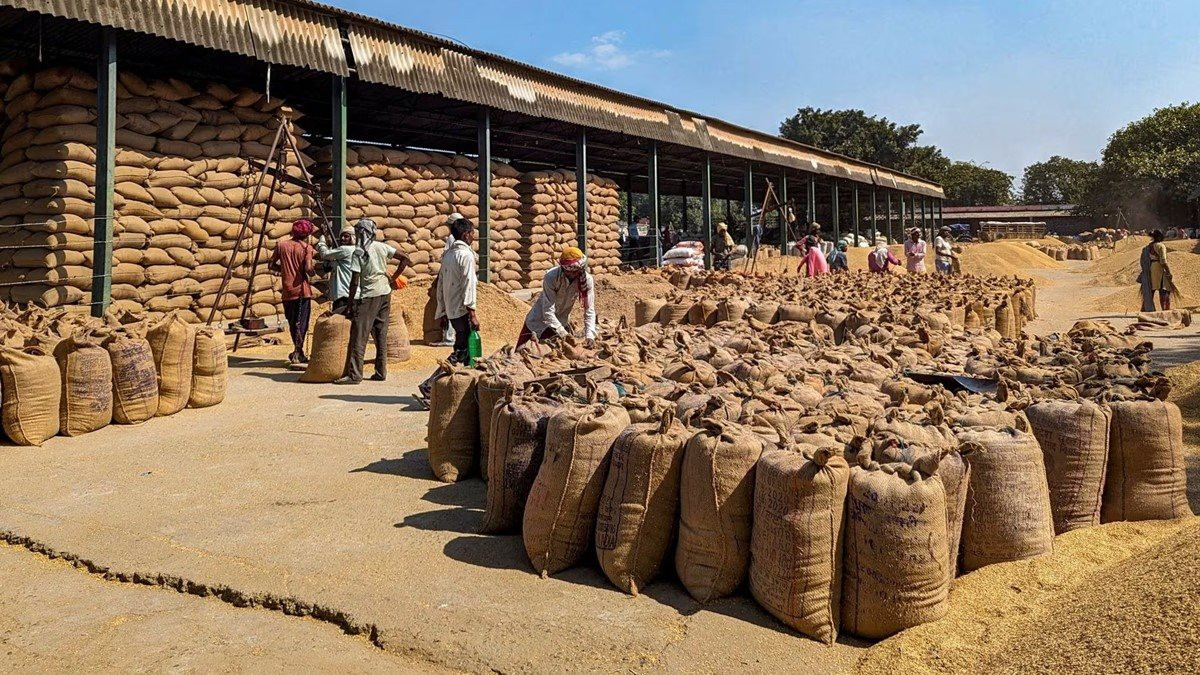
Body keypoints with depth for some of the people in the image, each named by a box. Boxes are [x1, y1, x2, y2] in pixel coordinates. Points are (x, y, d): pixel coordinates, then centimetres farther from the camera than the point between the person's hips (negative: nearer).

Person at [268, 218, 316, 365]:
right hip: (302, 290, -4)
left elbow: (271, 266, 8)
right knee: (301, 323, -1)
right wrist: (315, 267, 5)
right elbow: (308, 269, -16)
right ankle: (297, 352, -10)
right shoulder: (307, 248, -4)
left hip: (287, 290, 4)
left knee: (292, 323, 14)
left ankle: (299, 353, 21)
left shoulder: (281, 245, 6)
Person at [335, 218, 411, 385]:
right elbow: (405, 259, 6)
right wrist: (393, 278, 9)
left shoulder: (359, 252, -11)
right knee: (381, 335, 11)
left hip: (369, 296, -6)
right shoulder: (382, 247, 4)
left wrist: (350, 303, -7)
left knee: (358, 336, -2)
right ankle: (381, 372, 14)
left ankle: (354, 374, -3)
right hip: (385, 294, 6)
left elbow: (355, 281, -13)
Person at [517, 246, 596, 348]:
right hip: (539, 320, -2)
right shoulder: (551, 277, -31)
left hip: (561, 322, 2)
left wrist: (589, 335, -36)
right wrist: (563, 333, -42)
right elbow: (548, 311, -32)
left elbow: (589, 310, -22)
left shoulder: (587, 280, -22)